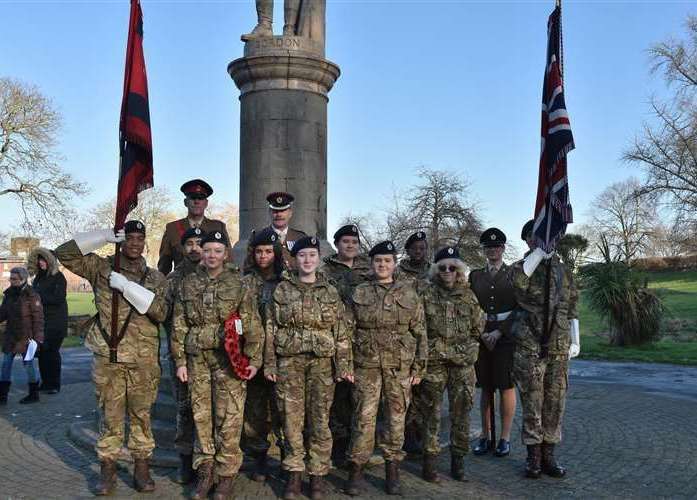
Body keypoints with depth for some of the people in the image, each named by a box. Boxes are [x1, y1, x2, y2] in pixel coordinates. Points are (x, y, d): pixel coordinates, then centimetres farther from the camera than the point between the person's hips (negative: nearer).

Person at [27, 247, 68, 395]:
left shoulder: (58, 277, -7)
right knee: (42, 352, 8)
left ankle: (54, 385, 4)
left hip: (55, 321, -6)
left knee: (52, 351, -3)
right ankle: (45, 382, 18)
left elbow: (59, 298, -16)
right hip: (40, 320, 6)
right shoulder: (38, 277, 14)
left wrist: (40, 297, -17)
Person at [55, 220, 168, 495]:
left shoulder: (155, 277, 7)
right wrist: (105, 236, -7)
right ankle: (107, 469, 20)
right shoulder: (102, 267, 6)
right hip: (108, 357, 0)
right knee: (110, 416, 7)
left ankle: (142, 467, 21)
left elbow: (160, 312, -8)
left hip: (144, 359, 1)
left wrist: (126, 286, -14)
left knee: (141, 415, 9)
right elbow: (64, 253, -1)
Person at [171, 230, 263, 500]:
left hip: (228, 360, -2)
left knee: (229, 419, -1)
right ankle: (204, 473, 21)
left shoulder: (238, 284, 0)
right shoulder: (188, 284, 8)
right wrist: (180, 361, 6)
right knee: (201, 417, 8)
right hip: (197, 359, 3)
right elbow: (179, 326, 9)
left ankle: (226, 475, 12)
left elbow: (252, 326, -2)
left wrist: (254, 359, -6)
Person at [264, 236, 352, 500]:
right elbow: (271, 328, 5)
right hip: (289, 361, 0)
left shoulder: (330, 292, 6)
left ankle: (318, 474, 14)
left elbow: (341, 331, 5)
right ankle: (294, 473, 16)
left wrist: (344, 364, -2)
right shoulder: (282, 289, 6)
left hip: (322, 362, 0)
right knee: (292, 418, 3)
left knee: (319, 419, 2)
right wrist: (269, 363, 0)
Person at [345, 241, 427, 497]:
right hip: (366, 365, 0)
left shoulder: (409, 293, 6)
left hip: (400, 366, 1)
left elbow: (420, 333, 6)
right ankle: (356, 468, 11)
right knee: (364, 416, -1)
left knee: (396, 417, 6)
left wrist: (419, 368, 1)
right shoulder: (359, 293, 7)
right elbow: (348, 330, 8)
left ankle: (392, 469, 18)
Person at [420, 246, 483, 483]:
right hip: (433, 361, -2)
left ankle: (458, 461, 17)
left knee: (461, 412, 5)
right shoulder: (426, 294, 1)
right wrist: (432, 346, 0)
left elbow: (477, 327, 16)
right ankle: (429, 461, 9)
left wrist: (467, 348, 12)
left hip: (463, 361, 2)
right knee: (432, 412, 1)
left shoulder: (468, 295, 8)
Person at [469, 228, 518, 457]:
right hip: (481, 336, 3)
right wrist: (482, 333, -6)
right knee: (486, 387, 8)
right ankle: (485, 436, 16)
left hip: (507, 337, -2)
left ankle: (505, 437, 11)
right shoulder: (475, 276, 10)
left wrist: (499, 333, -11)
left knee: (507, 386, 1)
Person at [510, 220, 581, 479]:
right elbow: (519, 280, -25)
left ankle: (549, 455, 19)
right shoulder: (521, 268, 2)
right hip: (529, 350, -3)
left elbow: (571, 309, 17)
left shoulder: (564, 271, 13)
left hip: (559, 350, 3)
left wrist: (575, 341, 10)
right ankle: (533, 457, 14)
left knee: (555, 404, 6)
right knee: (532, 404, 2)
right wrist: (540, 252, -20)